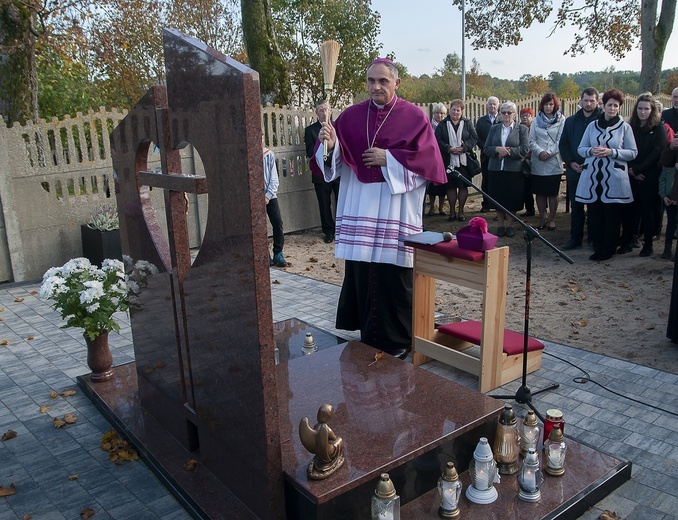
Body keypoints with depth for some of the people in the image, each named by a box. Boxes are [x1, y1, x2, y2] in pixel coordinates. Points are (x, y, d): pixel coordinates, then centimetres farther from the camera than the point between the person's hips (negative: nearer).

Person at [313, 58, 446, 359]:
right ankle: (368, 336, 19)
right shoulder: (351, 116, 10)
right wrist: (330, 145, -17)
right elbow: (336, 161, 5)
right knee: (361, 272, 4)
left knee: (395, 275, -1)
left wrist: (389, 159, -11)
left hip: (396, 210, -3)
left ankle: (397, 340, 14)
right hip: (359, 208, 3)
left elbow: (427, 157, -5)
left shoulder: (414, 117, 3)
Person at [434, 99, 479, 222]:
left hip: (464, 160, 1)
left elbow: (474, 138, 2)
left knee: (463, 186, 3)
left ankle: (461, 211, 13)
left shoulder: (467, 123, 8)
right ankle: (452, 211, 14)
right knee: (450, 186, 4)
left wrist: (463, 147, -13)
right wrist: (448, 148, -16)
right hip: (448, 161, -1)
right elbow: (437, 139, -2)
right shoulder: (442, 124, 5)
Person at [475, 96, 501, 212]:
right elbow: (477, 137, 5)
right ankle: (486, 204, 12)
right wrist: (484, 148, -7)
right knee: (486, 180, 5)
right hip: (486, 155, 2)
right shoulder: (481, 120, 12)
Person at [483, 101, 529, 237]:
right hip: (496, 170, 3)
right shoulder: (494, 129, 12)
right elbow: (486, 149, 5)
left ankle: (509, 225, 15)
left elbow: (525, 149, -7)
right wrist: (498, 149, -14)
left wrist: (508, 151, -15)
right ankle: (501, 225, 17)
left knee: (512, 200, 2)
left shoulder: (522, 129, 3)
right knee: (498, 199, 5)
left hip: (514, 170, -2)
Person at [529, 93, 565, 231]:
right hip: (538, 162, 2)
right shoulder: (536, 121, 10)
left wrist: (549, 153, -15)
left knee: (552, 193, 3)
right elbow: (532, 140, 3)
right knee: (540, 192, 6)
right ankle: (542, 219, 16)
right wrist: (540, 152, -13)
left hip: (554, 162, -2)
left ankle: (551, 219, 14)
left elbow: (560, 141, -3)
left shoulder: (561, 120, 3)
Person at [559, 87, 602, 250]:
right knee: (576, 206, 9)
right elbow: (563, 144, 12)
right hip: (575, 170, 4)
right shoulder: (571, 121, 11)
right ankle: (575, 238, 17)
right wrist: (571, 162, -2)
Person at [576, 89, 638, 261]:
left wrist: (612, 152, -14)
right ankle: (598, 247, 15)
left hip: (614, 180, -2)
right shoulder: (592, 126, 11)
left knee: (612, 216, 0)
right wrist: (591, 151, -9)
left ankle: (607, 250, 10)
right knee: (594, 214, 3)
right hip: (593, 177, 2)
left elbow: (633, 153, 1)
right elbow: (581, 148, 12)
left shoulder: (624, 127, 4)